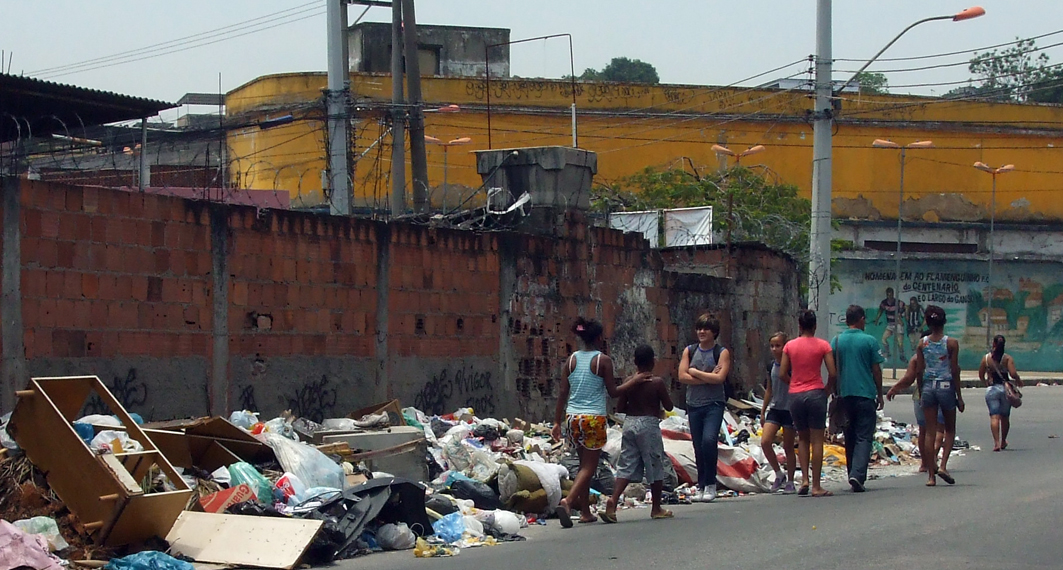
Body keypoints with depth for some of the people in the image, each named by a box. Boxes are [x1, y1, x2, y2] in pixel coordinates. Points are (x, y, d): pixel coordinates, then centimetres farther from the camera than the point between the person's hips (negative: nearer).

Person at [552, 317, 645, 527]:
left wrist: (558, 421, 12)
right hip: (594, 419, -5)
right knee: (589, 467, -2)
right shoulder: (603, 361, -6)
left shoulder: (571, 359, 6)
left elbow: (563, 393, 7)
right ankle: (568, 501, -22)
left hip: (572, 417, 5)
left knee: (585, 464, 17)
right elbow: (613, 392, -4)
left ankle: (585, 512, 18)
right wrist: (635, 381, 8)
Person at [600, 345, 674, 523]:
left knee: (626, 466, 5)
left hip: (630, 423, 4)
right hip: (649, 424, -4)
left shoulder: (629, 382, 2)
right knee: (655, 467, 8)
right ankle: (656, 509, 16)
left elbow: (620, 408, 4)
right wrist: (664, 392, 13)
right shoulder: (658, 382, -9)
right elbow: (668, 407, -4)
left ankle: (612, 501, -14)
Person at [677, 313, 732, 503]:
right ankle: (701, 486, 14)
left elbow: (720, 378, -13)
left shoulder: (722, 352, 0)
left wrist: (695, 372, -6)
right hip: (694, 404, 4)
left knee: (709, 439, -21)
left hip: (714, 404, -4)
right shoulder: (689, 351, 9)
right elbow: (682, 376, -3)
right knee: (698, 446, 4)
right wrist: (708, 378, -10)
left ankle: (710, 484, -12)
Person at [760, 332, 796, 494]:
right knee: (765, 441, -11)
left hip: (789, 409, -5)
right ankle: (779, 474, 6)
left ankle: (790, 482, 14)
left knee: (788, 447, 3)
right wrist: (763, 410, 18)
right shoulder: (771, 366, 8)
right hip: (774, 408, 5)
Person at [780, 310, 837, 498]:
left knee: (802, 438, 16)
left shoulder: (790, 346, 4)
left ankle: (805, 479, 2)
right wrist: (828, 388, 11)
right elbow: (833, 373, -6)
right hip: (815, 394, -2)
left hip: (795, 395, 2)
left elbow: (783, 374, 1)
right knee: (817, 440, 0)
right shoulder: (822, 345, -2)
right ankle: (816, 486, -2)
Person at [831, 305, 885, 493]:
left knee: (850, 438, 13)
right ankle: (857, 474, -20)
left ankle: (853, 476, 17)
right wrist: (880, 394, 9)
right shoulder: (869, 341, -4)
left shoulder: (836, 341, 4)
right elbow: (876, 370, -1)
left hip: (845, 395, 3)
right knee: (864, 437, -3)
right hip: (865, 394, -3)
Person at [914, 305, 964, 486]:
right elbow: (955, 371, -7)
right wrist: (959, 397, 0)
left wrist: (920, 394, 14)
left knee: (930, 432, 6)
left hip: (928, 387, 2)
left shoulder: (922, 343, 0)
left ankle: (931, 475, 4)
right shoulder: (951, 343, -8)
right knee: (950, 430, 14)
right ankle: (942, 466, -5)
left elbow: (918, 371, 2)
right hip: (946, 387, -2)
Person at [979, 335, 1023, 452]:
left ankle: (996, 442, -22)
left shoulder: (986, 358, -1)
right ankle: (1003, 442, 29)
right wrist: (1019, 381, 6)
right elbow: (1013, 373, -14)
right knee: (1005, 417, 16)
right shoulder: (1008, 358, -5)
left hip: (991, 389, -1)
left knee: (994, 416, -7)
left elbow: (981, 375, 6)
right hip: (1005, 388, 1)